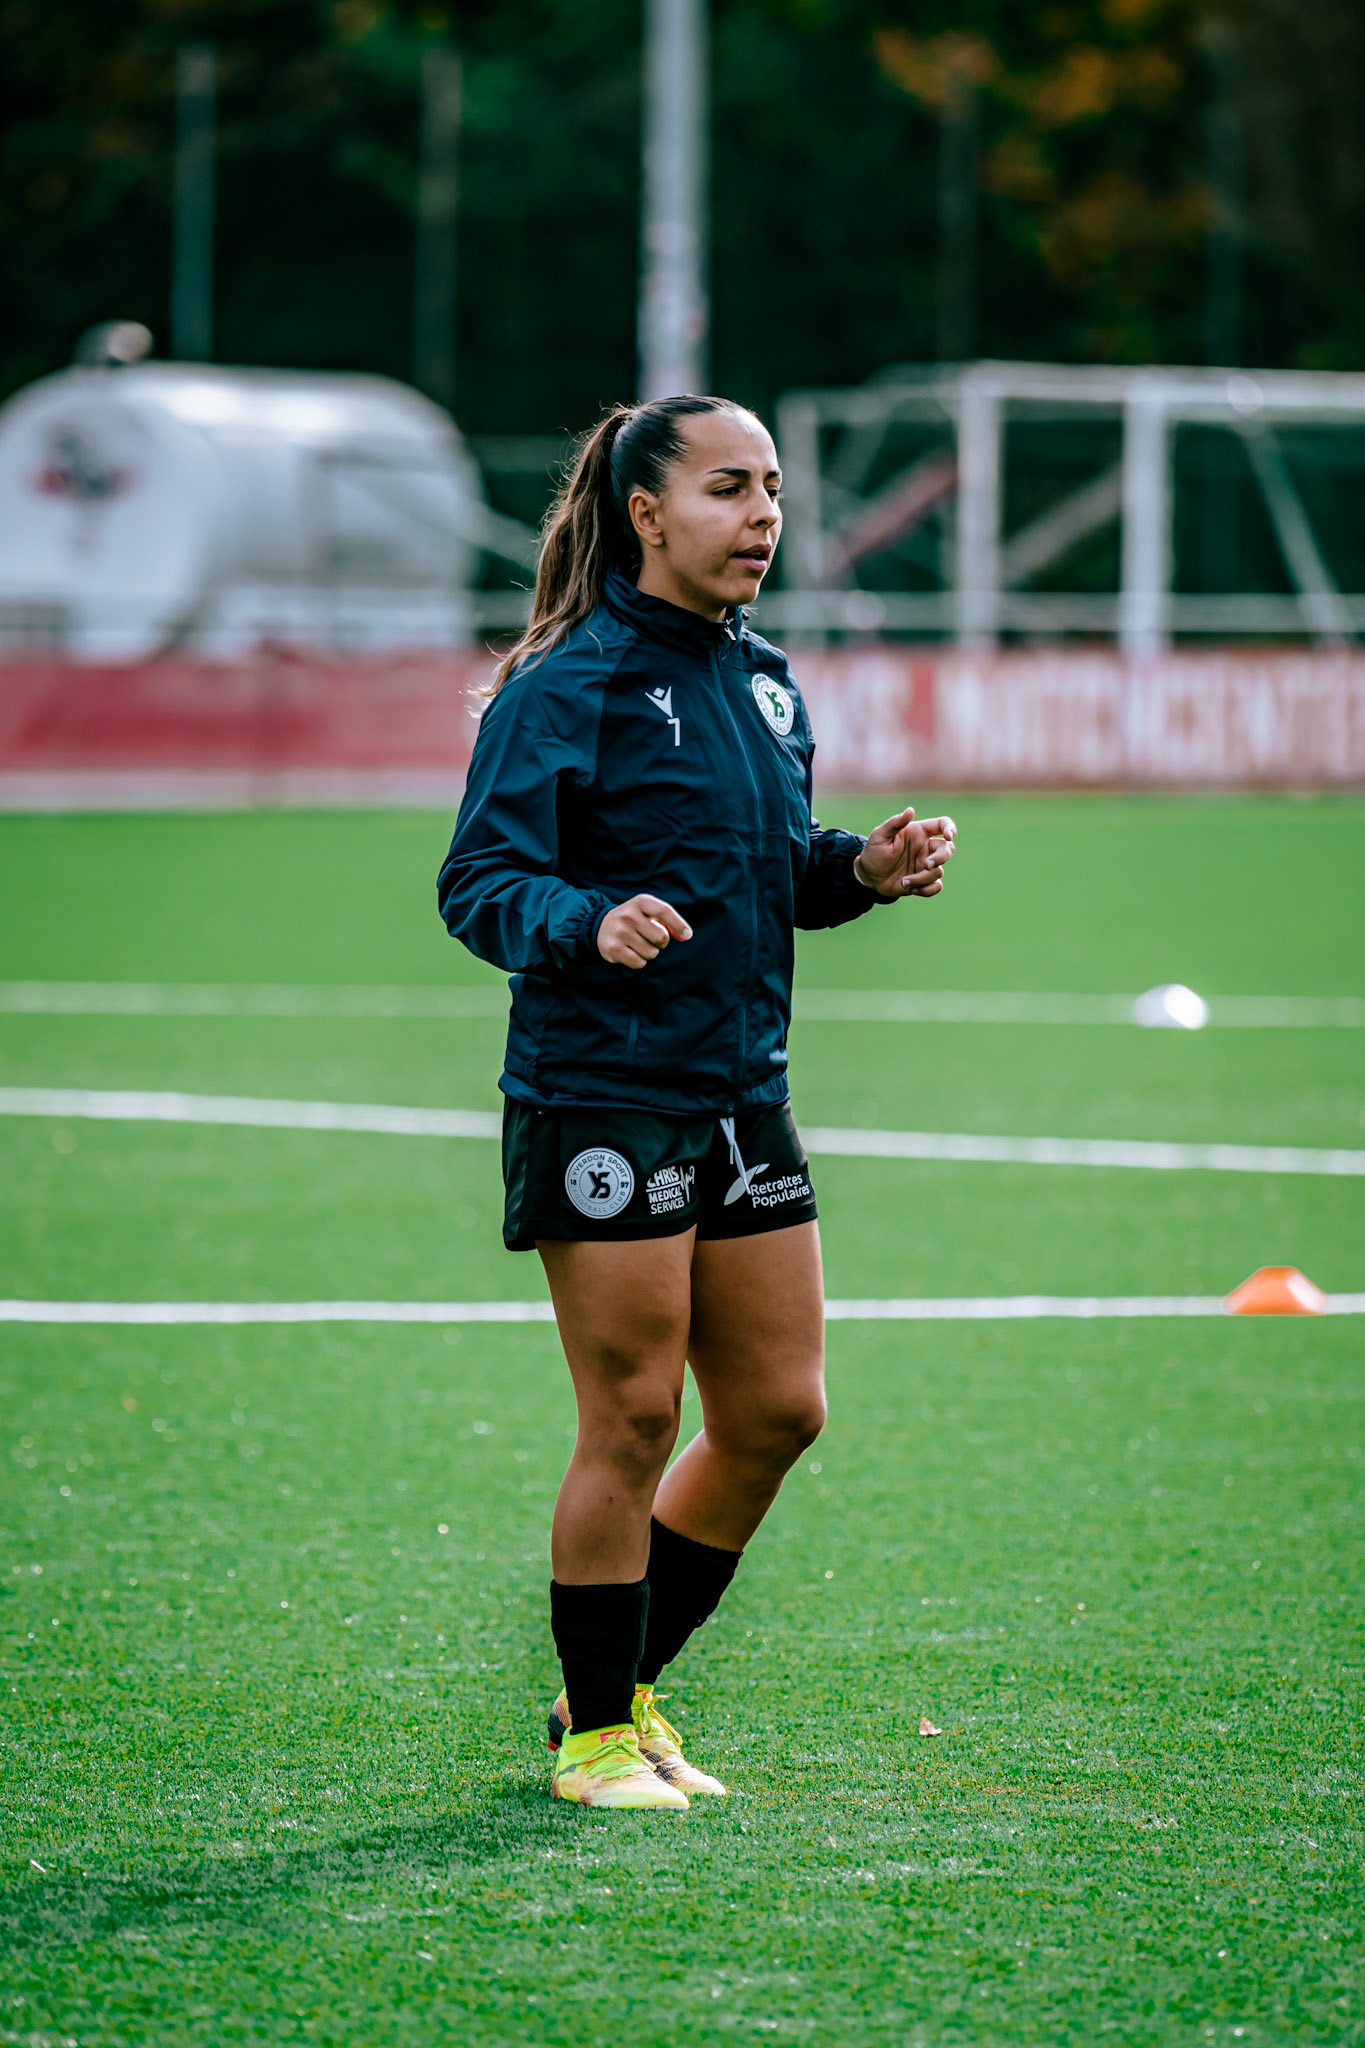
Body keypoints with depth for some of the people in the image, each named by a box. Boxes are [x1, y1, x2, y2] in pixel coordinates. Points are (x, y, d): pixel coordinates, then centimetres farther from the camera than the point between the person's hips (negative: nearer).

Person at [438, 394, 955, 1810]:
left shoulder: (762, 681, 12)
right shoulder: (565, 687, -12)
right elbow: (478, 883, -16)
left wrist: (862, 868, 3)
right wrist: (589, 925, -34)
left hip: (742, 1095, 8)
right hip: (599, 1098, -8)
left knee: (777, 1412, 9)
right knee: (633, 1422, -3)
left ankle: (626, 1685, 25)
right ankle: (593, 1737, 11)